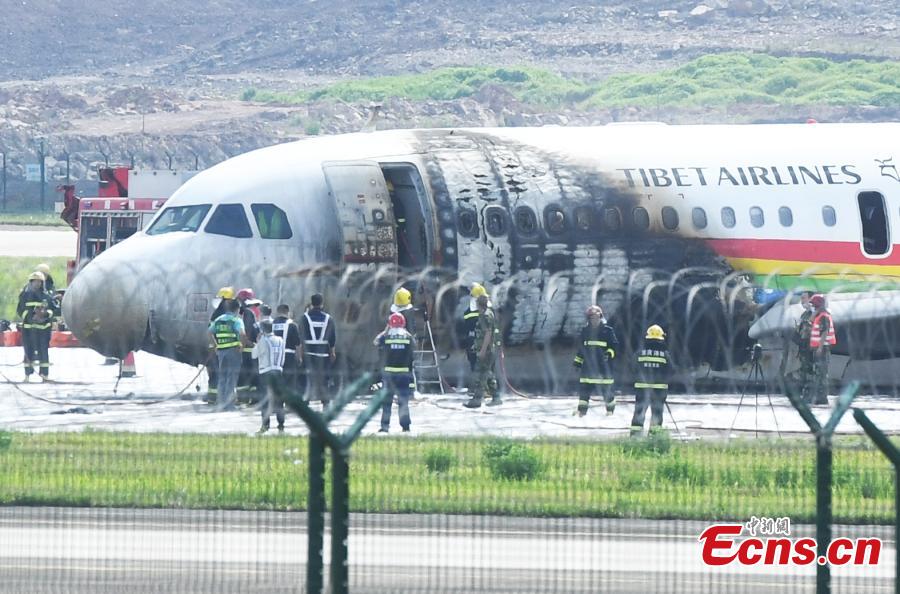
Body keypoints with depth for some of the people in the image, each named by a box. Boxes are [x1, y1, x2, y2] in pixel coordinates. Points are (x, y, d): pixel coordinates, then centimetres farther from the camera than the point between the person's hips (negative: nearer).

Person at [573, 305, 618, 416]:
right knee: (584, 387, -2)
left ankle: (610, 407, 19)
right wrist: (578, 361, 18)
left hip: (603, 364, -3)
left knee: (606, 388, 1)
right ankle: (582, 409, 2)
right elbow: (581, 348, 20)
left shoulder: (607, 331, -1)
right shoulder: (585, 331, 12)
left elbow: (615, 345, -2)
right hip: (588, 364, 4)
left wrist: (609, 353, -20)